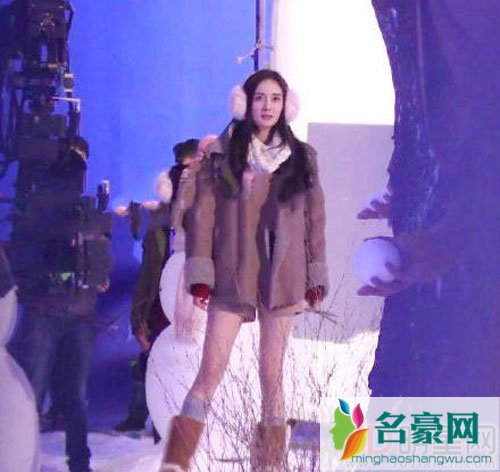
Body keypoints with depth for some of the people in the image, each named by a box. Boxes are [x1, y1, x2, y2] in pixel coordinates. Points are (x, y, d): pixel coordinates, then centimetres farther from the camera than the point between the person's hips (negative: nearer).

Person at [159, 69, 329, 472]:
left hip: (281, 278, 2)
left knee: (272, 374, 4)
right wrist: (200, 275, -7)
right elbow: (203, 215, 0)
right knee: (211, 371, -7)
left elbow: (314, 219, 11)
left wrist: (316, 278, 8)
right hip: (231, 277, -2)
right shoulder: (221, 154, 3)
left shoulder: (302, 157, 9)